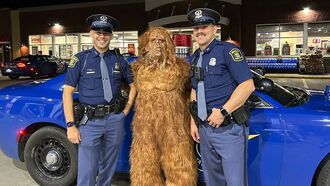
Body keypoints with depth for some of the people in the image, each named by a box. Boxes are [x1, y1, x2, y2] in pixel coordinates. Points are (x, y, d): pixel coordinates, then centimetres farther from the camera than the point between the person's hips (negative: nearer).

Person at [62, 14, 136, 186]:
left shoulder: (119, 60, 6)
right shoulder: (81, 59, -3)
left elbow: (133, 85, 18)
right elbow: (67, 92, -4)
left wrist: (127, 109, 7)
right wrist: (71, 125, -10)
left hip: (115, 119, 3)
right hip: (90, 121, -3)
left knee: (108, 169, 18)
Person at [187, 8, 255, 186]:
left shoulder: (227, 50, -10)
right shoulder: (193, 59, 13)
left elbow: (248, 85, -17)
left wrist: (223, 112, -20)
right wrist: (193, 122, 14)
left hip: (228, 129, -7)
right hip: (204, 129, 7)